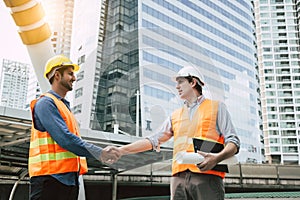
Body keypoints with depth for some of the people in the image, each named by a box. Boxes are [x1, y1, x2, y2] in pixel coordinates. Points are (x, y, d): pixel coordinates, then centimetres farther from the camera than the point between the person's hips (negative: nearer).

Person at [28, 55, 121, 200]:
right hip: (51, 178, -9)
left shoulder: (64, 106, 23)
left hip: (69, 180, 9)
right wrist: (99, 153, -22)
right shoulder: (46, 103, -7)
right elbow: (64, 138, -19)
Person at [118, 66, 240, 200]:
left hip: (207, 176, -3)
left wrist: (217, 157, -18)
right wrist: (120, 150, 9)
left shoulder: (216, 107, 11)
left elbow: (233, 142, 3)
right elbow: (153, 141, 18)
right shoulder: (175, 116, 23)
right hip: (179, 177, 4)